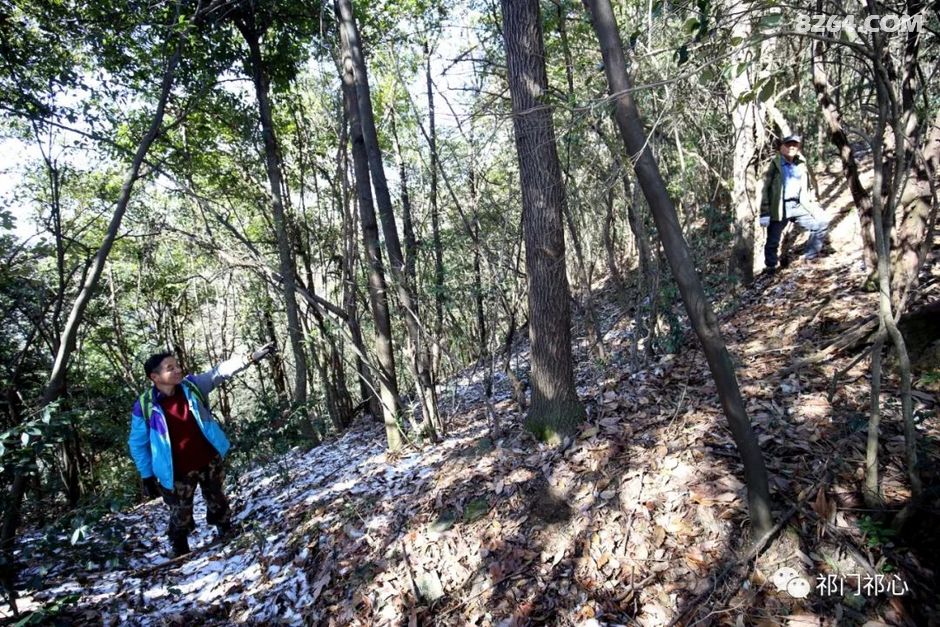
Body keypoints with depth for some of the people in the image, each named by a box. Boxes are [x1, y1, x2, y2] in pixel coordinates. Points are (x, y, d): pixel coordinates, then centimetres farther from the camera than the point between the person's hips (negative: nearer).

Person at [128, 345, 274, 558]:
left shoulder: (191, 385, -9)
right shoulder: (144, 407, -16)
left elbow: (220, 372, -14)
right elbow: (138, 444, -5)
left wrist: (252, 358, -26)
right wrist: (147, 476, -2)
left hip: (210, 461, 3)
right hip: (178, 472, -3)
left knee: (218, 503, 21)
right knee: (181, 516, 10)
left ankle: (227, 534, 43)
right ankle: (180, 555, 34)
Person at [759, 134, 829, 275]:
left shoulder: (801, 165, 11)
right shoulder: (775, 165, -4)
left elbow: (807, 189, 19)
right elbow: (766, 189, -8)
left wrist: (815, 207, 10)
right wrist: (764, 213, -13)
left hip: (798, 206, 5)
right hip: (779, 208, -5)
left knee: (821, 224, 0)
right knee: (773, 241, 0)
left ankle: (810, 257, 15)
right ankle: (770, 267, 19)